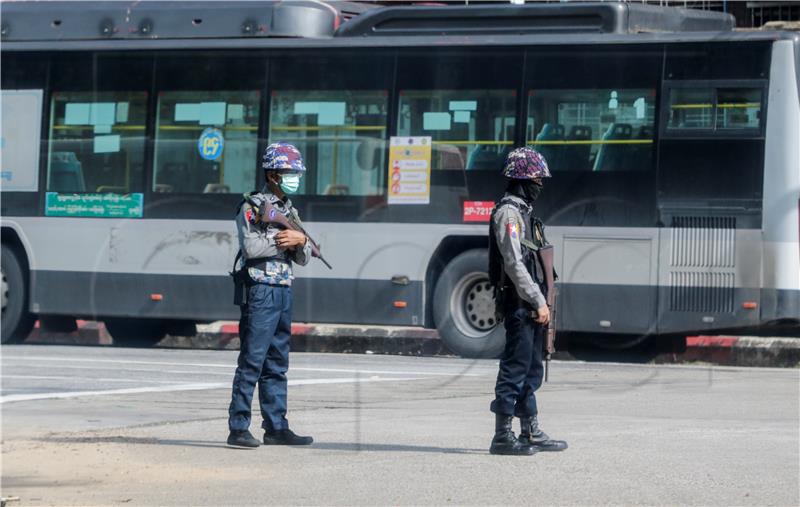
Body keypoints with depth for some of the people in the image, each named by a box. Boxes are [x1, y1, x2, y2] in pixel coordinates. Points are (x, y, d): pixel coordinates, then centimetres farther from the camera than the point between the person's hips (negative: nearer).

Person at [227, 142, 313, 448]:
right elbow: (251, 247, -18)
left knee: (277, 364, 10)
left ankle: (276, 427, 14)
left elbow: (303, 259, 17)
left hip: (284, 292, 8)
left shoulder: (291, 212, 19)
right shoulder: (252, 206, -4)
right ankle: (238, 428, -10)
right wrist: (283, 241, -8)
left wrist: (300, 241, -4)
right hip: (260, 291, -8)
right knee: (252, 362, -10)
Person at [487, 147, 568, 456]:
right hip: (519, 303, -10)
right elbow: (514, 263, -19)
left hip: (531, 306, 10)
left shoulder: (524, 211, 20)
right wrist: (538, 302, -20)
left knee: (531, 370, 13)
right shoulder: (508, 213, -12)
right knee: (515, 368, -9)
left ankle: (532, 434, 19)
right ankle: (503, 436, -7)